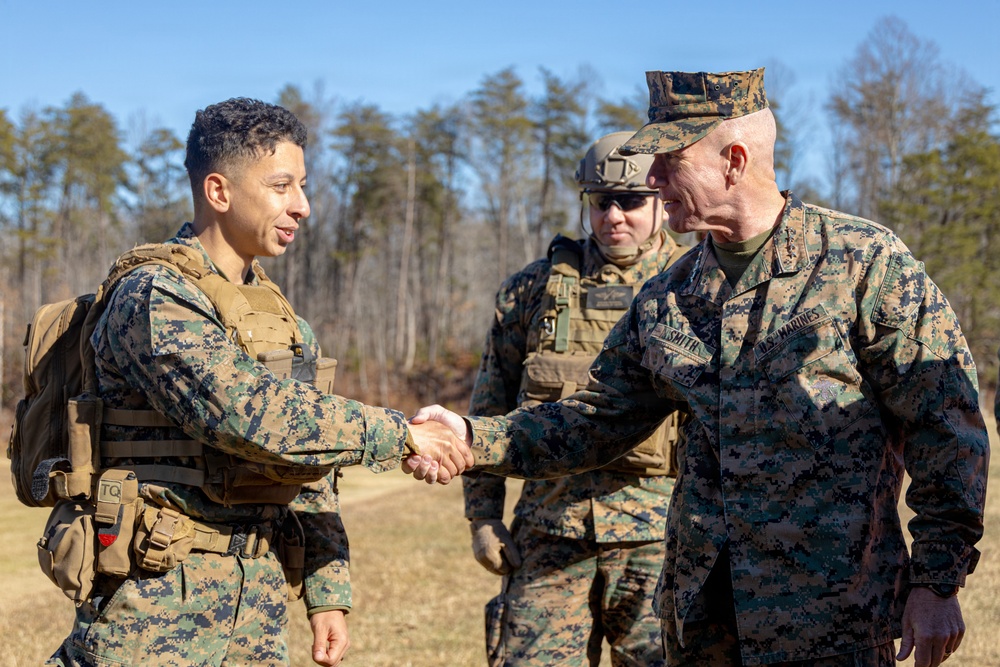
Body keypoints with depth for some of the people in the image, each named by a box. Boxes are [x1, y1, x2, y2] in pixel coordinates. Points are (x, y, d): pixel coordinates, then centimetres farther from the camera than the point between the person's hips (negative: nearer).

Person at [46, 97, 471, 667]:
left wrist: (328, 591, 10)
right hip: (155, 599, -7)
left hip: (256, 598, 7)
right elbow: (251, 415, -24)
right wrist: (398, 435, -18)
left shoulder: (283, 319, 13)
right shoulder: (153, 297, -13)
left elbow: (310, 476, 17)